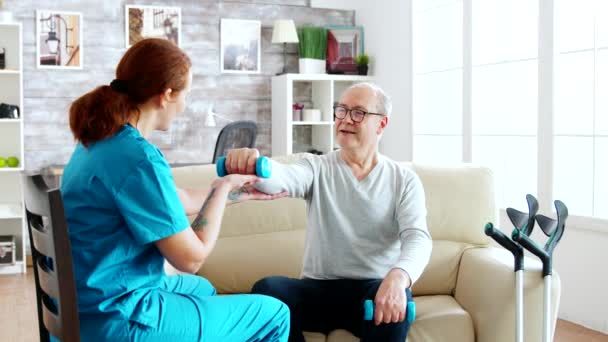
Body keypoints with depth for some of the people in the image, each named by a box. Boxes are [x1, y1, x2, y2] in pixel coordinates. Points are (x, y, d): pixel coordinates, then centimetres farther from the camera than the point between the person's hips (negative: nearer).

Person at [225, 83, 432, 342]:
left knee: (394, 300, -35)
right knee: (266, 289, -26)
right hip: (318, 289, 2)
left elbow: (417, 237, -12)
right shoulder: (318, 168, 5)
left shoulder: (404, 180, 3)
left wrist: (397, 278, -35)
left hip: (372, 290, -1)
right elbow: (285, 178, -17)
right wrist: (254, 165, -42)